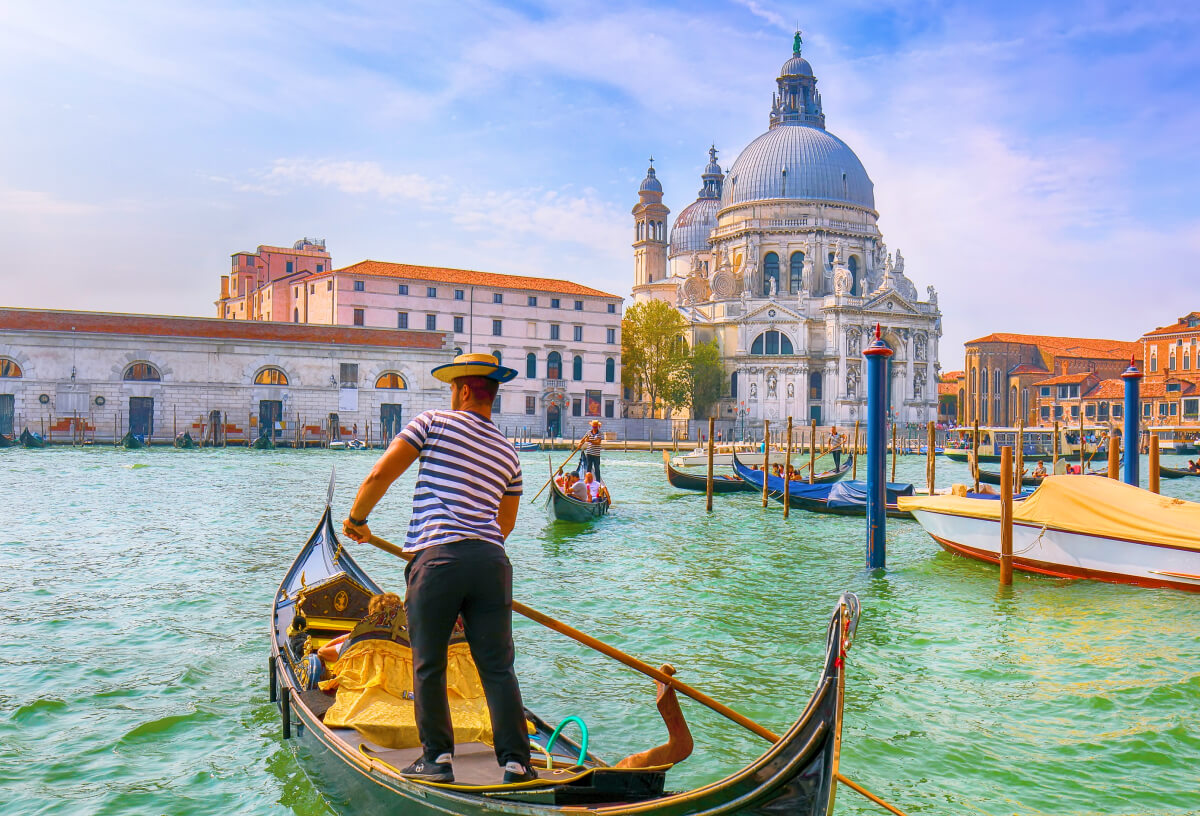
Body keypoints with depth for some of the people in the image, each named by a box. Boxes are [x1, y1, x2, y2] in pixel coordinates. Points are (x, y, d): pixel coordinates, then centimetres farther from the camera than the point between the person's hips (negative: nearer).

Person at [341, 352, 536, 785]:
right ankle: (516, 762, 6)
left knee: (428, 666, 9)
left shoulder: (434, 423, 5)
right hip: (492, 560, 4)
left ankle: (437, 758, 15)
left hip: (438, 558, -4)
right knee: (498, 668, 7)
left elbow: (380, 475, -1)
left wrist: (356, 519, 14)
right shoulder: (508, 452, 20)